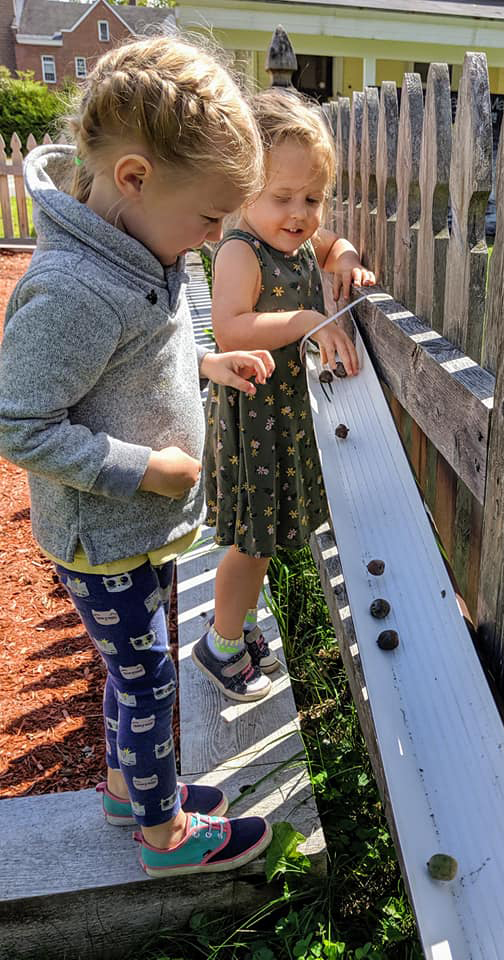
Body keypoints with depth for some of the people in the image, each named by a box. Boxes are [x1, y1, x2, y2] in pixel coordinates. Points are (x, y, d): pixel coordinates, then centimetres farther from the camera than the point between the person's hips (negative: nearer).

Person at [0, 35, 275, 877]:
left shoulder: (139, 249, -1)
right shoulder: (70, 291, -30)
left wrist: (206, 364, 2)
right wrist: (145, 469, -23)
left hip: (143, 525, 9)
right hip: (103, 538, -8)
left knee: (134, 667, 24)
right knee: (147, 680, 10)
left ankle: (126, 783, 48)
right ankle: (166, 832, 34)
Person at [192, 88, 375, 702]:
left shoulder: (303, 239, 5)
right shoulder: (240, 253, -21)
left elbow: (333, 245, 27)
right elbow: (229, 330, -36)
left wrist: (346, 261, 5)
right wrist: (308, 321, -34)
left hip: (293, 410, 9)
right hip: (252, 414, -8)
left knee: (265, 530, 20)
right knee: (252, 536, 4)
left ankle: (238, 622, 41)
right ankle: (222, 645, 26)